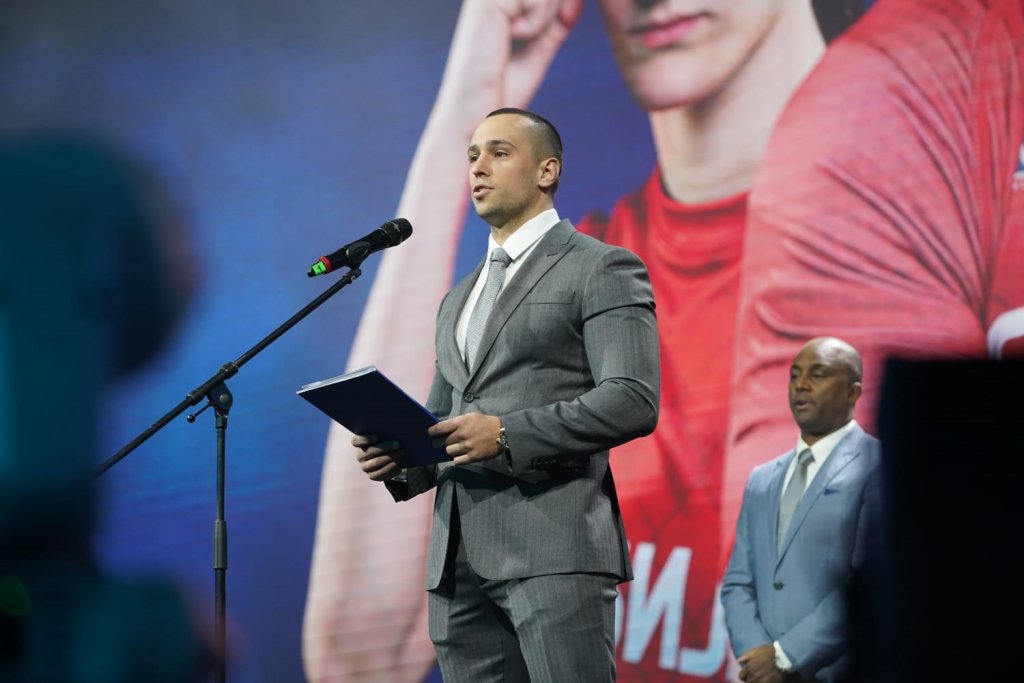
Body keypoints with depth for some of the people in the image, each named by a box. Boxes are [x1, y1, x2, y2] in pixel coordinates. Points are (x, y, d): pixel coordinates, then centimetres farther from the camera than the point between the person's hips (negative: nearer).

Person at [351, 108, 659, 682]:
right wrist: (399, 457, 5)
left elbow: (634, 401, -10)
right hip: (460, 560, 7)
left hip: (555, 548, -7)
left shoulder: (603, 270, 2)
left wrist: (506, 434, -18)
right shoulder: (459, 300, 26)